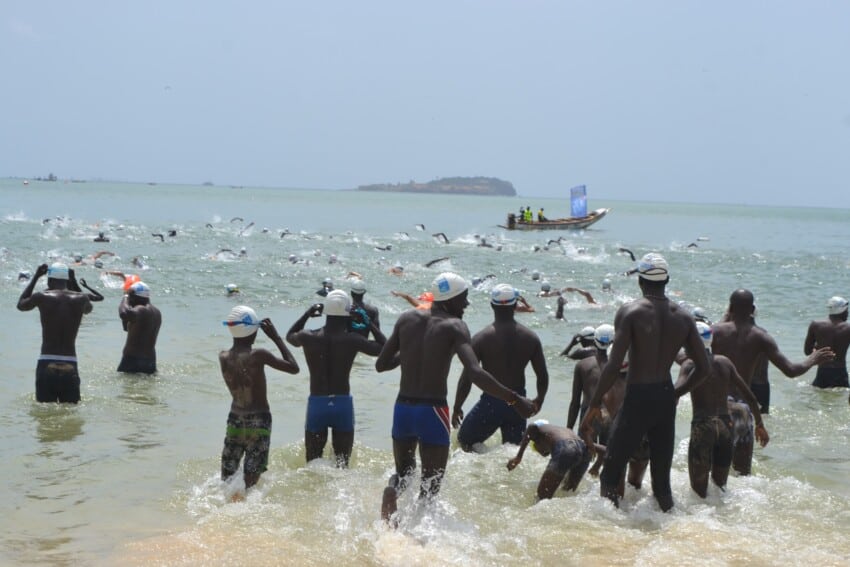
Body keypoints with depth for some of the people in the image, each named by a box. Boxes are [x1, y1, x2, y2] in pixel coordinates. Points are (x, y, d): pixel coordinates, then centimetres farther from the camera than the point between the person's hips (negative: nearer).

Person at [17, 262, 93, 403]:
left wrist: (35, 277, 24)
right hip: (70, 366, 2)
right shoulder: (81, 299, 3)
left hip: (46, 365, -1)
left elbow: (21, 305, 20)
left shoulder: (42, 297, -3)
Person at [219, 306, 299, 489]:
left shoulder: (223, 357, -2)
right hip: (258, 422, -4)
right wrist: (276, 338, -5)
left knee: (226, 479, 12)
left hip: (234, 420, 4)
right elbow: (293, 368, -10)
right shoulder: (258, 355, -16)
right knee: (251, 481, -1)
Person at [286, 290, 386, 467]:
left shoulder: (307, 338, -5)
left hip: (316, 404, 1)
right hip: (343, 404, -1)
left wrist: (307, 315, 22)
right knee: (342, 463, 9)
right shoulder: (352, 340, -11)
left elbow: (290, 336, 20)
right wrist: (370, 324, 4)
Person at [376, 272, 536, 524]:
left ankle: (392, 490, -8)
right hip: (433, 412, -4)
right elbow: (475, 373, -23)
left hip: (402, 409, 5)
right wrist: (514, 399, -20)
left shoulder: (407, 318, 6)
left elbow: (381, 364, 10)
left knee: (404, 471, 25)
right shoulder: (454, 327, -9)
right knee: (430, 487, 9)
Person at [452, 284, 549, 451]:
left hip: (491, 402, -3)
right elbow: (543, 376, 3)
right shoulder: (530, 337, 0)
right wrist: (539, 400, 22)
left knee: (465, 440, 13)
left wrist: (457, 407, 1)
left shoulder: (481, 338, -10)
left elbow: (467, 377, -11)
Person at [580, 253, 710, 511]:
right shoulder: (683, 318, 4)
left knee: (610, 475, 2)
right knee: (662, 478, 14)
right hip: (666, 400, 5)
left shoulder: (630, 312, -10)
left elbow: (614, 365, -17)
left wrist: (594, 404, -8)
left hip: (637, 400, -5)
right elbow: (703, 367, 6)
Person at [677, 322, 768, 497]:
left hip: (702, 427, -5)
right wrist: (760, 425, 23)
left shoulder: (690, 365, -4)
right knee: (720, 487, 17)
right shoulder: (725, 362, 10)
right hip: (726, 426, 5)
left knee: (699, 490, 1)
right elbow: (749, 396, 13)